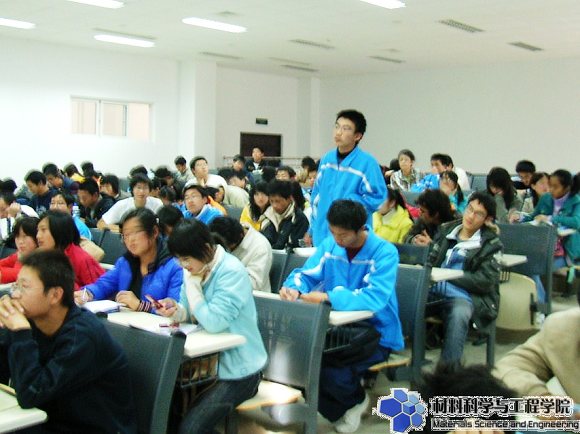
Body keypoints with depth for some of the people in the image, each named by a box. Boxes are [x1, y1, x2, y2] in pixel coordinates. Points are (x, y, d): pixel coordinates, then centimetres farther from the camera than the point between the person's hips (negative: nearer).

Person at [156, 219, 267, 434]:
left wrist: (192, 282, -19)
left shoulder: (232, 272, -21)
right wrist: (176, 310, -14)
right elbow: (192, 312, 9)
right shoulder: (195, 267, 3)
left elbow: (214, 322, -27)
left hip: (237, 367, -8)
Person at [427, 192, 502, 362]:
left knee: (458, 314, -38)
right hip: (433, 291, 3)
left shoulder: (490, 244, 7)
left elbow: (486, 281, -3)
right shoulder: (446, 230, 20)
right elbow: (431, 261, 20)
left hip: (463, 296, -3)